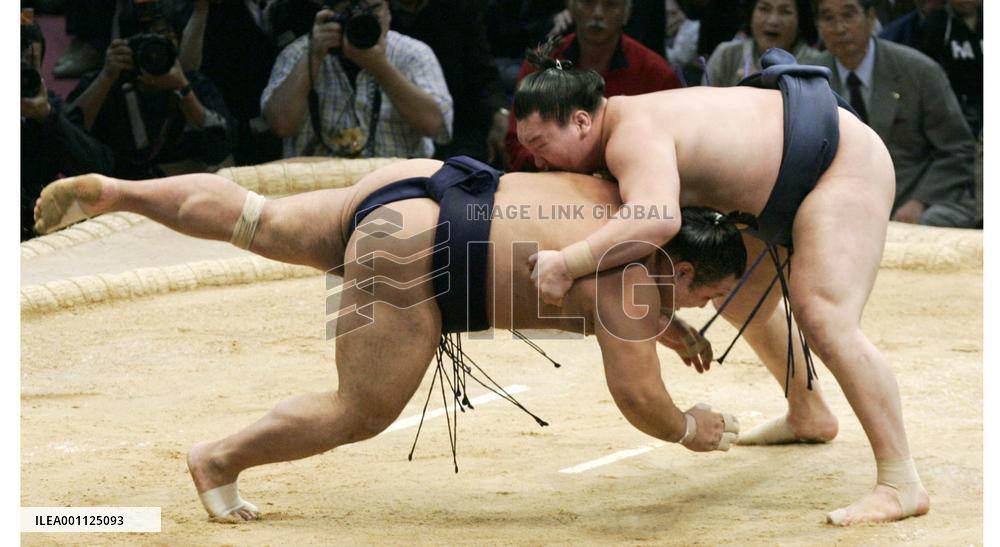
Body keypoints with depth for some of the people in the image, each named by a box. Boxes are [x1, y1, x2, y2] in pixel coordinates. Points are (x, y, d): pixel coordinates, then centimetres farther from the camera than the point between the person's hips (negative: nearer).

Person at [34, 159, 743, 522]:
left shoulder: (618, 200, 13)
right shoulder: (634, 279, -11)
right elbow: (638, 398, -9)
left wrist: (672, 331, 33)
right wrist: (688, 431, 10)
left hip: (410, 186, 9)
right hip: (410, 254, -9)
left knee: (256, 224, 24)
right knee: (362, 413, 3)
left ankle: (113, 192, 27)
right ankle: (220, 461, 14)